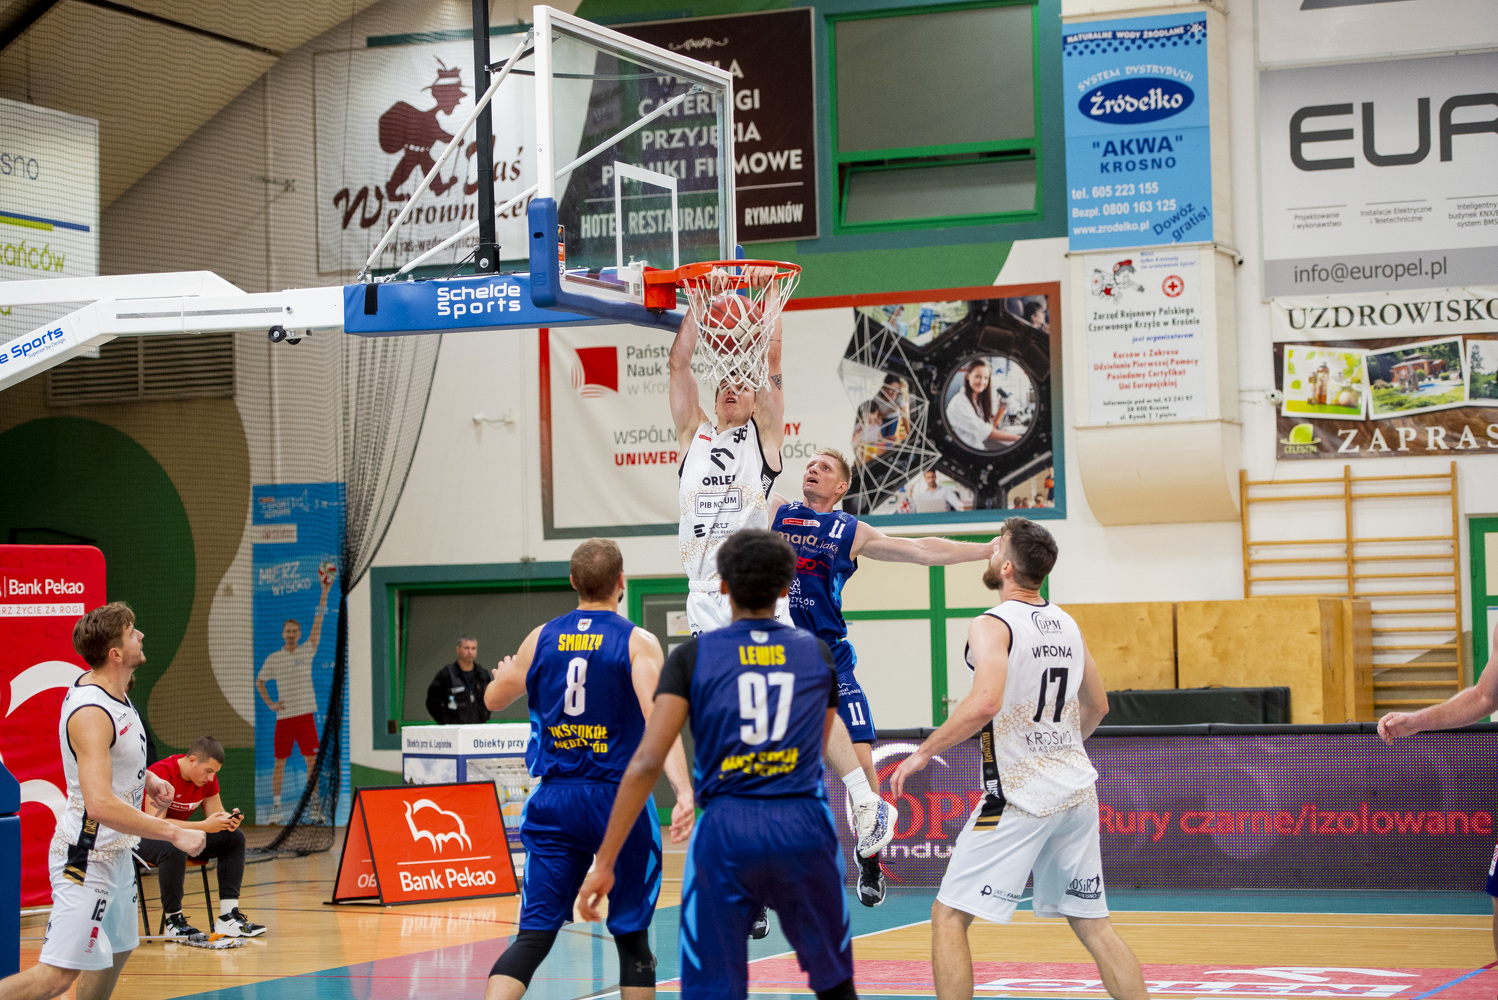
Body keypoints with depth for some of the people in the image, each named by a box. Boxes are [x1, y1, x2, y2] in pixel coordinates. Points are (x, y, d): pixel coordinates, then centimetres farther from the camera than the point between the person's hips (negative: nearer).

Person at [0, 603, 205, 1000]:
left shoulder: (110, 687, 4)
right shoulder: (91, 714, -26)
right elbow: (100, 805, -34)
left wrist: (145, 778, 8)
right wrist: (174, 834, -29)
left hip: (115, 853, 10)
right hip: (87, 859, -10)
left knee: (116, 951, 22)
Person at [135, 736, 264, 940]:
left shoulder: (208, 777, -2)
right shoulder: (161, 774, -26)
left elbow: (216, 813, 4)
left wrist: (229, 820, -23)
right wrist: (204, 826, -36)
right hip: (143, 838, -8)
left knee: (234, 837, -8)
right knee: (175, 848, -41)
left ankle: (229, 917, -12)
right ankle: (173, 921, -27)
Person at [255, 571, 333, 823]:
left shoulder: (307, 652, 4)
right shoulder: (273, 659, 6)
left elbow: (318, 622, -1)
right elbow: (259, 681, 18)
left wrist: (324, 592, -6)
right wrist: (270, 703, 3)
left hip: (306, 715, 0)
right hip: (284, 717, 0)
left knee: (312, 760, -2)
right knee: (279, 762, 2)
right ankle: (276, 807, 8)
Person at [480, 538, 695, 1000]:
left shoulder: (541, 638, 5)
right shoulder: (637, 642, -6)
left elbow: (494, 699, 22)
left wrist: (506, 672, 44)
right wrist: (684, 792, -29)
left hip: (555, 802, 3)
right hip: (619, 800, -3)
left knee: (534, 934, 0)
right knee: (631, 936, 11)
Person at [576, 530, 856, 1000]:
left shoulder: (693, 655, 1)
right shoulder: (818, 652, 9)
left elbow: (647, 762, -7)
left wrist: (605, 861, -5)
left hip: (725, 834, -1)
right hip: (804, 828, 2)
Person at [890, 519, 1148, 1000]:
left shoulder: (992, 625, -12)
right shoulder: (1066, 625, 11)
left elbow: (984, 703, -28)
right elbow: (1097, 706, 22)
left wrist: (923, 752, -18)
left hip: (1021, 796, -7)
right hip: (1077, 788, 7)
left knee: (949, 915, 1)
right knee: (1092, 921, 14)